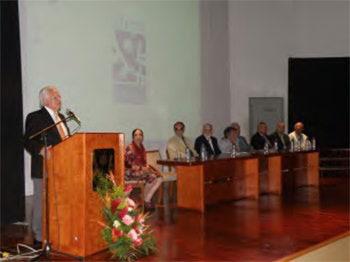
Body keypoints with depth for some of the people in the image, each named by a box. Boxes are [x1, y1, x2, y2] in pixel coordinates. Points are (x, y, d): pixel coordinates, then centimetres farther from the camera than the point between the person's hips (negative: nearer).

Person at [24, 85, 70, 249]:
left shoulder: (61, 117, 18)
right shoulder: (35, 117, -5)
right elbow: (28, 141, -12)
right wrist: (41, 150, -28)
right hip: (44, 168, -7)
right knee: (42, 203, 0)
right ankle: (40, 238, 10)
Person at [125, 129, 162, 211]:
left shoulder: (141, 147, 12)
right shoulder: (130, 148, -13)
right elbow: (128, 165, -18)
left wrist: (147, 166, -3)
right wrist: (141, 168, -22)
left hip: (142, 169, 8)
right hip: (130, 172, -8)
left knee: (159, 178, -11)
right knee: (151, 177, -27)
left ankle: (147, 200, -10)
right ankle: (145, 201, -13)